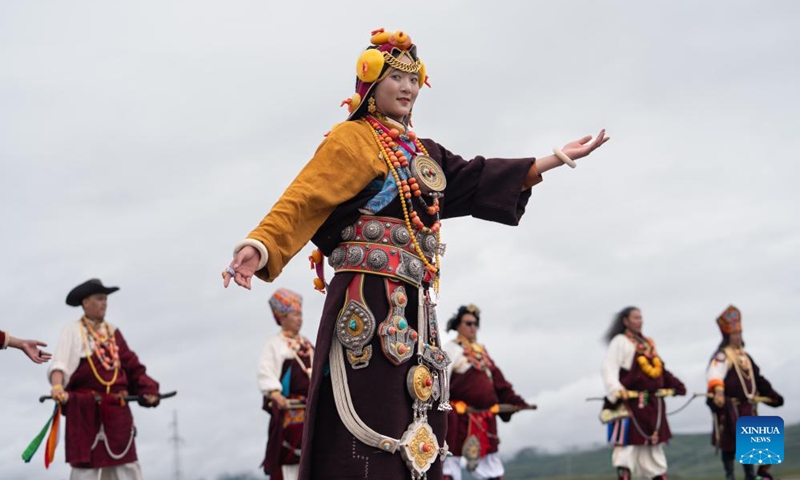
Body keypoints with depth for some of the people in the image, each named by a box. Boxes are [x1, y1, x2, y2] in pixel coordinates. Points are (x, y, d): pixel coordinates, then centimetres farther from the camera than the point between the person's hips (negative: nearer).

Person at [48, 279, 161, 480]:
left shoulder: (113, 332, 15)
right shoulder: (73, 331, -2)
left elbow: (131, 365, 14)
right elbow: (59, 364, -16)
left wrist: (146, 389, 1)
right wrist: (57, 386, -34)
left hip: (116, 409, 5)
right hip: (86, 409, -5)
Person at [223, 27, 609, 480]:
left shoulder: (422, 153, 22)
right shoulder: (352, 140, -2)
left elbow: (478, 180, 25)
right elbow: (302, 201, -14)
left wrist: (560, 157, 27)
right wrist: (260, 248, -32)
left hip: (414, 304, 9)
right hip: (368, 299, -8)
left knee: (418, 432, 7)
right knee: (369, 418, -16)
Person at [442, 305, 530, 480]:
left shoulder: (482, 352, 20)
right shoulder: (451, 349, -4)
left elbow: (499, 382, 20)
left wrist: (515, 401, 10)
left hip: (485, 418, 8)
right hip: (459, 418, -8)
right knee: (450, 463, -5)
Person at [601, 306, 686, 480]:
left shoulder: (648, 343, 18)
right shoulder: (620, 342, -5)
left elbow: (660, 370, 24)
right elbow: (609, 369, -15)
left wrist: (675, 385, 15)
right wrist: (616, 390, -30)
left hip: (653, 402, 8)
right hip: (631, 401, -8)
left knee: (654, 443, 13)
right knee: (628, 443, -11)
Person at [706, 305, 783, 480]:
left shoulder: (745, 356, 17)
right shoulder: (722, 356, -11)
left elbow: (758, 379, 28)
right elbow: (714, 373, -32)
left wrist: (772, 395, 29)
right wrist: (718, 391, -50)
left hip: (747, 408, 8)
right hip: (729, 408, -8)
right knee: (729, 444, -2)